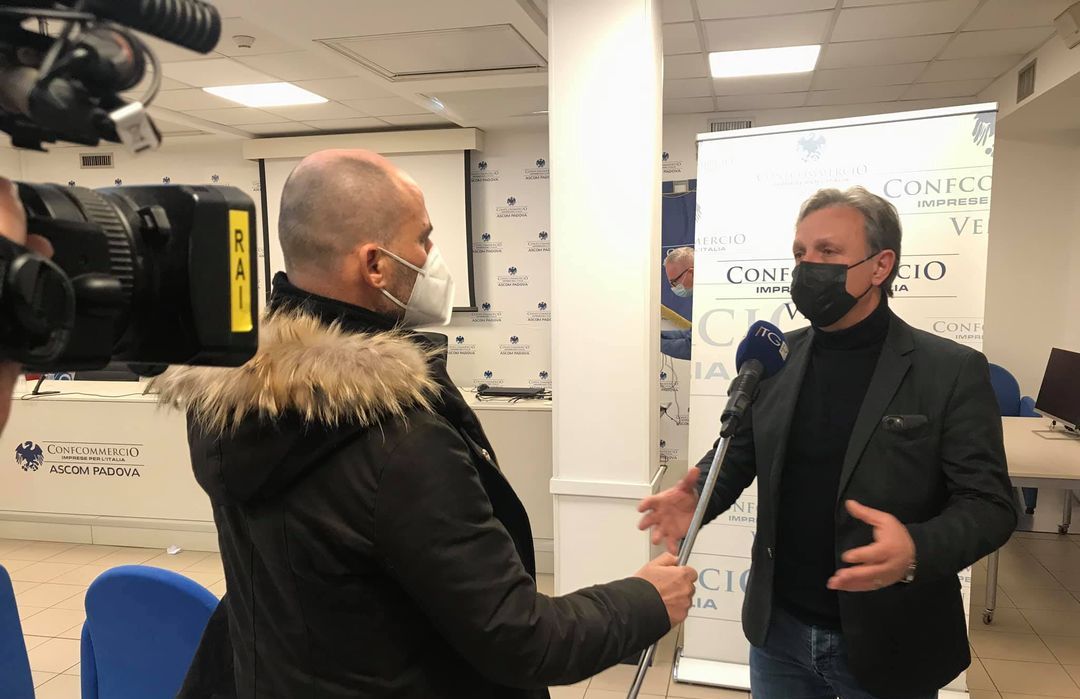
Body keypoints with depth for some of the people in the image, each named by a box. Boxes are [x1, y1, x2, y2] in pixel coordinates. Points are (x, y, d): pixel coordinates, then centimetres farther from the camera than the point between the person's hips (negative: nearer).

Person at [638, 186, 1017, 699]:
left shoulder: (952, 370, -11)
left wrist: (917, 551, -31)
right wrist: (697, 498, -13)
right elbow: (737, 452, 8)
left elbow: (988, 503, -11)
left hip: (887, 645, -3)